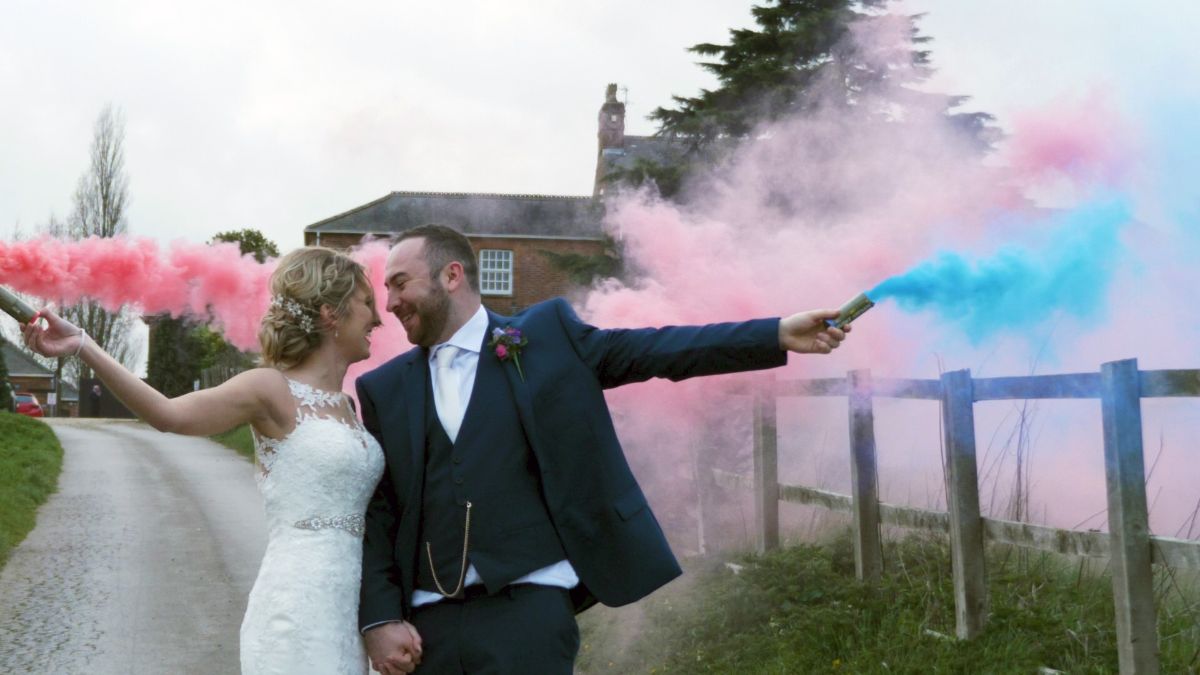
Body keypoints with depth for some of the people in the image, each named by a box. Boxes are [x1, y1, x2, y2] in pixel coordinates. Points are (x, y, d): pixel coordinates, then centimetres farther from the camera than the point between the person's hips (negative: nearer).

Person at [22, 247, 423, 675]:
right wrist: (82, 347, -34)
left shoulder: (344, 404, 13)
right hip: (298, 620, -7)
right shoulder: (274, 390, -7)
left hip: (346, 618, 7)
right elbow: (169, 414, -23)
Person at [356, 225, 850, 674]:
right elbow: (376, 516, 9)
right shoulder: (383, 388, 11)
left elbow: (657, 350, 1)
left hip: (527, 607, -3)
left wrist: (780, 334, -6)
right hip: (430, 620, 3)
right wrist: (379, 619, -2)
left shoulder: (546, 335, 5)